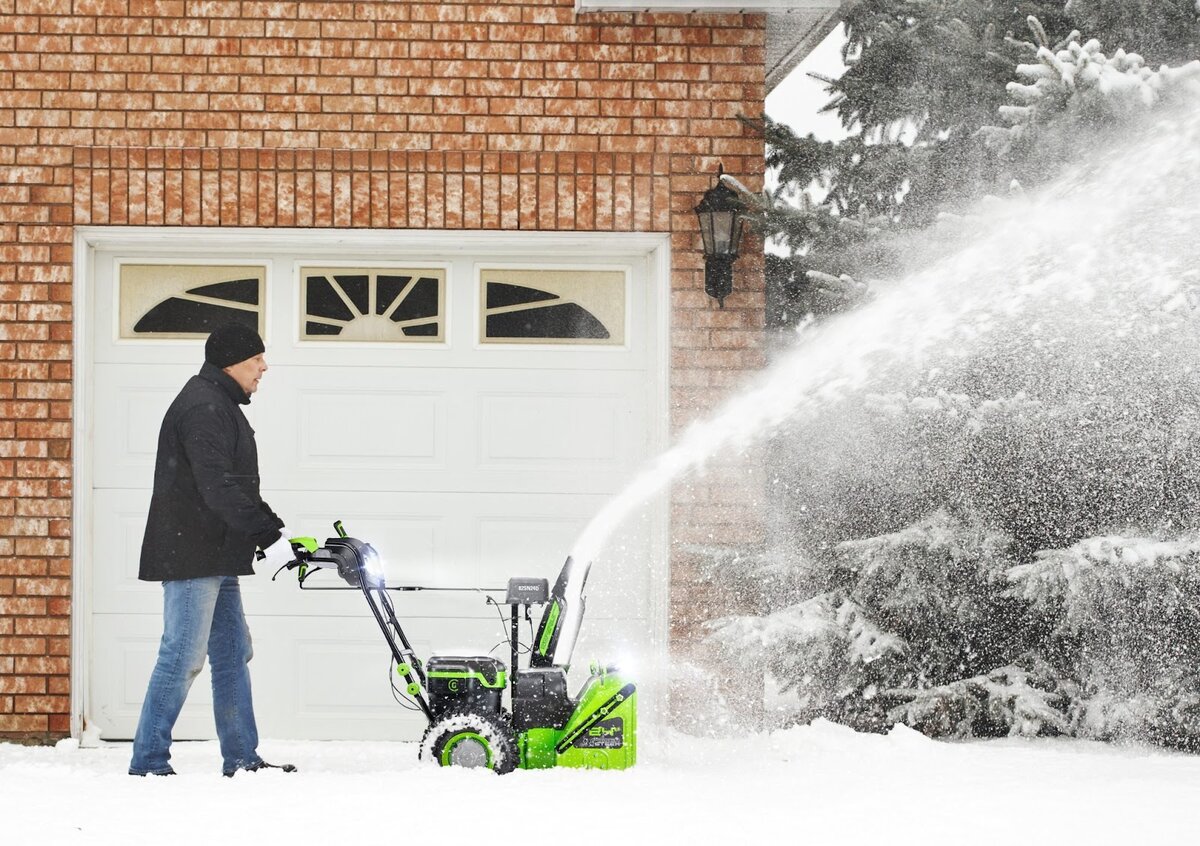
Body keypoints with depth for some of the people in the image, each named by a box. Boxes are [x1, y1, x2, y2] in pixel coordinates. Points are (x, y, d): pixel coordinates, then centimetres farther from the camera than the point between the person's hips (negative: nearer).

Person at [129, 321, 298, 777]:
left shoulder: (220, 405, 20)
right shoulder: (203, 407, -15)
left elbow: (237, 485, 24)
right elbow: (219, 488, -24)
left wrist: (275, 527, 13)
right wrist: (268, 535, -23)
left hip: (216, 558, 11)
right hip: (191, 555, -11)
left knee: (232, 654, 12)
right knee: (182, 657, -8)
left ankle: (242, 758, 17)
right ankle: (148, 763, -4)